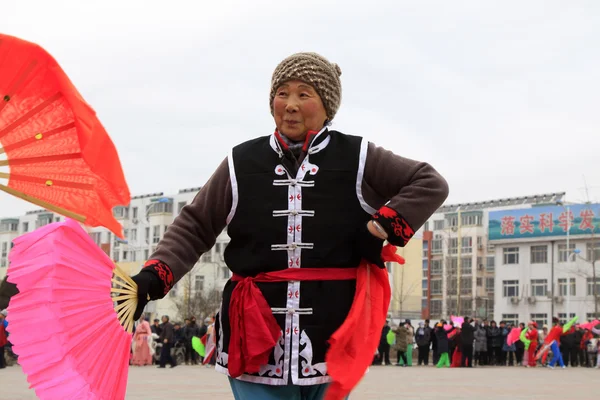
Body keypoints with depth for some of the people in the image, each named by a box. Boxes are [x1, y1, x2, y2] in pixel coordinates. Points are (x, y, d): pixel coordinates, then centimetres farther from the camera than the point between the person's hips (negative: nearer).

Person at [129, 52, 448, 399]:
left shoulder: (357, 159, 2)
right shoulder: (242, 163, 5)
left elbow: (431, 184, 6)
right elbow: (195, 227, 10)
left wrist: (381, 229, -7)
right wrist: (153, 278, -4)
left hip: (333, 334, 0)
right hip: (256, 339, 0)